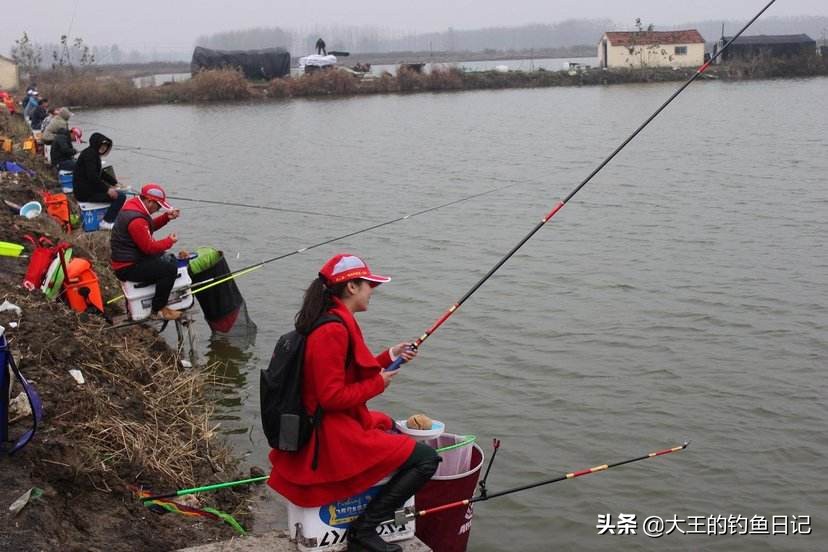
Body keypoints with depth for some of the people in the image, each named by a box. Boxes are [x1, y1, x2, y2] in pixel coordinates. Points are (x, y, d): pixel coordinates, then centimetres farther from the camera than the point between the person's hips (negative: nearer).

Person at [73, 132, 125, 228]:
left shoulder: (92, 153, 18)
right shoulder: (90, 154, -14)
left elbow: (101, 173, 28)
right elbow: (92, 176, -26)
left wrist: (115, 182, 20)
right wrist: (107, 189, -23)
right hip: (86, 193, -11)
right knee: (120, 196, -15)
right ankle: (107, 222, -11)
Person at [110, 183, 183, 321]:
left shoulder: (134, 206, 5)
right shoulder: (136, 220, -27)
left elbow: (150, 225, 20)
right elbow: (149, 247, -24)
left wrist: (167, 217, 4)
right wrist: (169, 241, -10)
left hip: (130, 258, 11)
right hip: (127, 268, -11)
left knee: (170, 259, 20)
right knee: (170, 268, -23)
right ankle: (158, 310, -12)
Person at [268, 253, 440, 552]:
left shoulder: (333, 321, 8)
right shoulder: (333, 330, -23)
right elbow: (332, 396, -26)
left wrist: (387, 358, 12)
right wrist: (378, 384, -14)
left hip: (327, 427, 11)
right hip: (332, 437, -11)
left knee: (391, 428, 35)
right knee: (426, 458, -11)